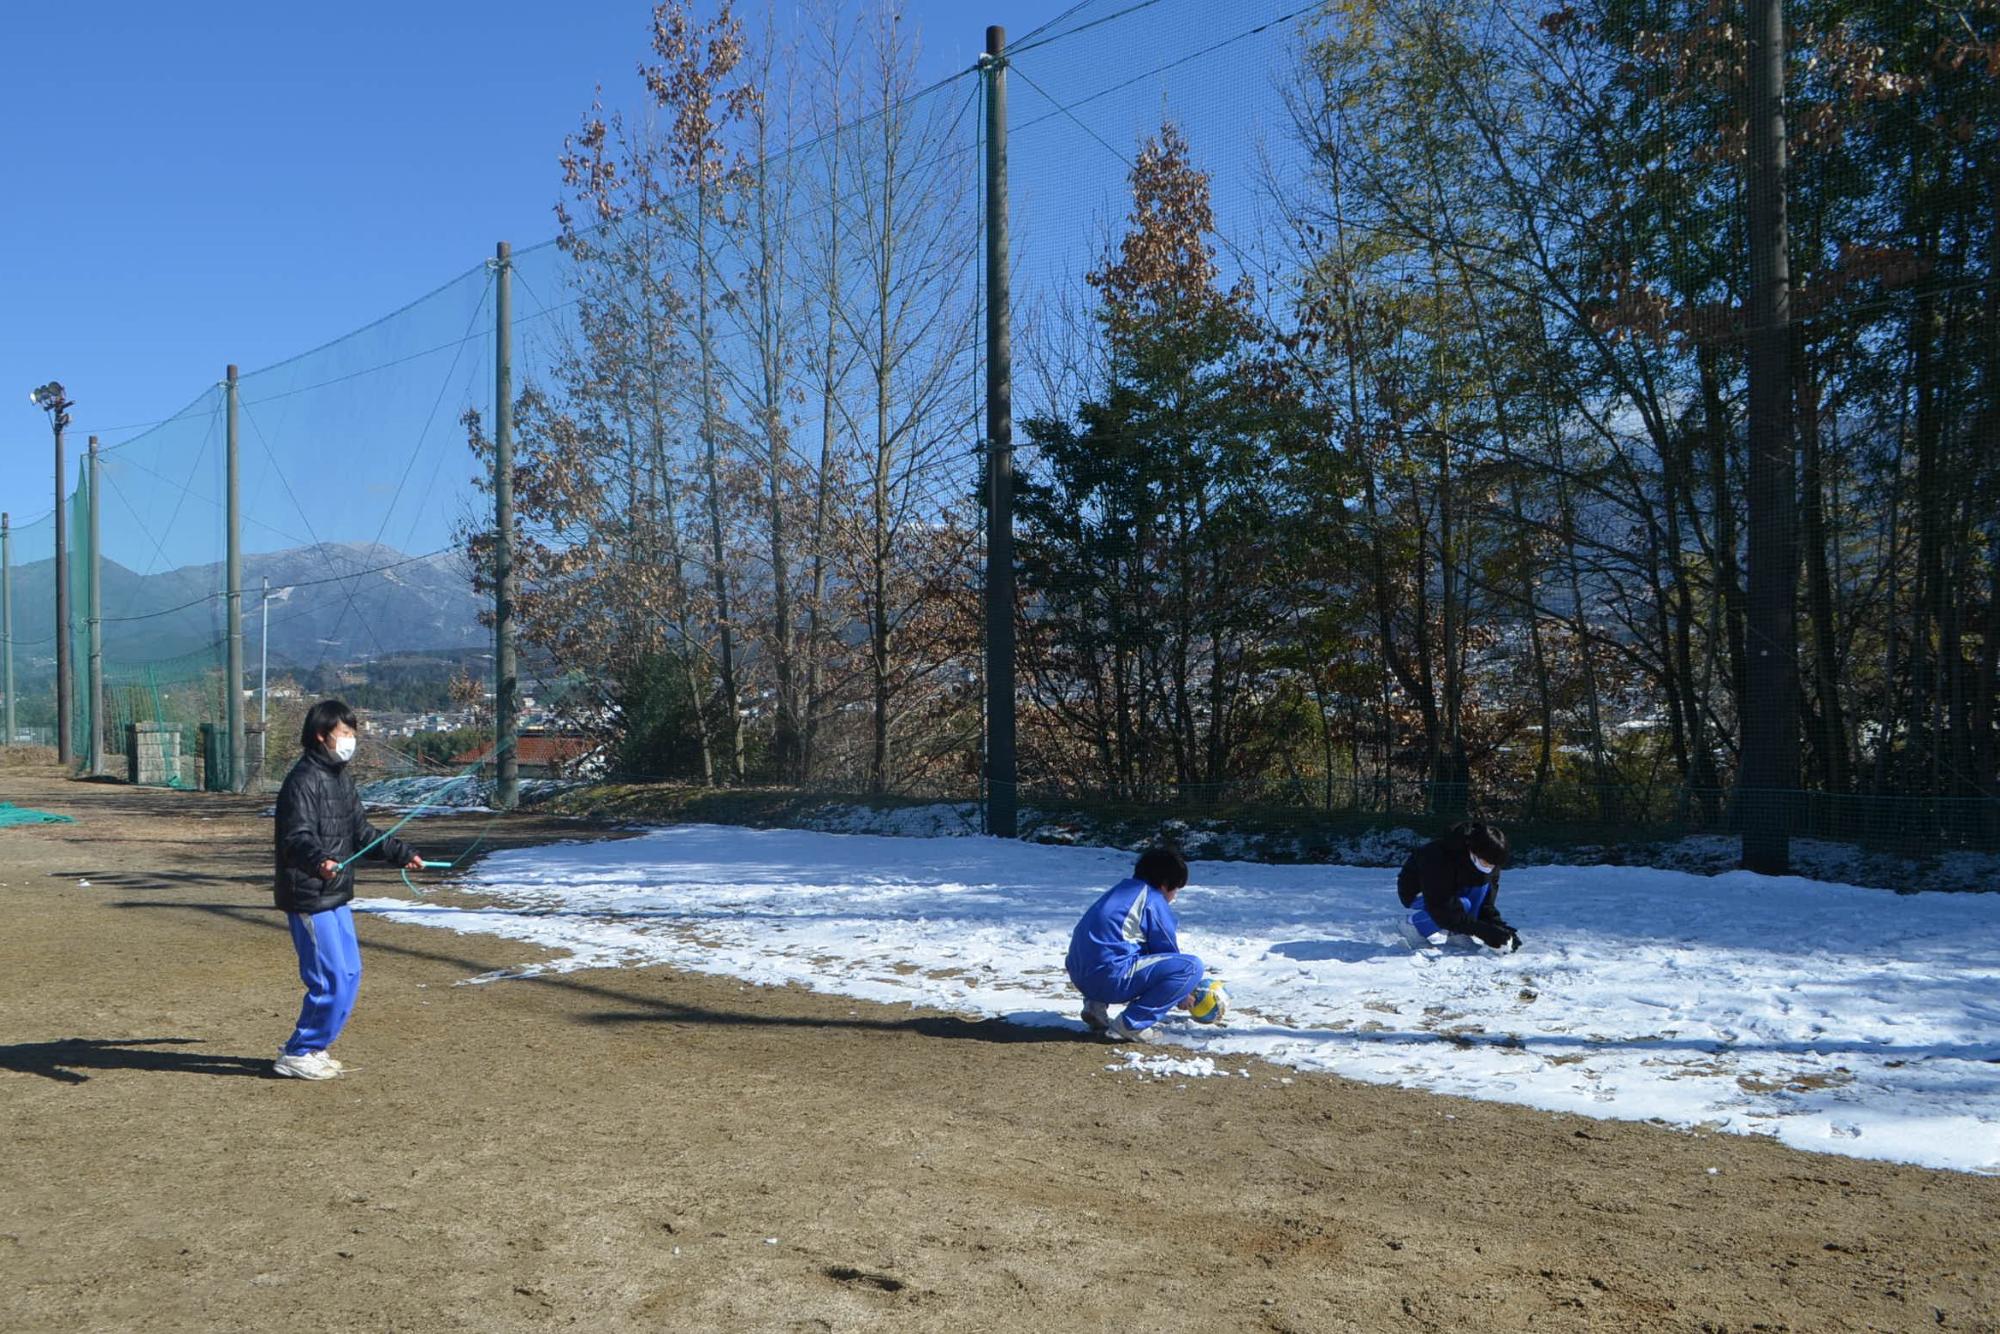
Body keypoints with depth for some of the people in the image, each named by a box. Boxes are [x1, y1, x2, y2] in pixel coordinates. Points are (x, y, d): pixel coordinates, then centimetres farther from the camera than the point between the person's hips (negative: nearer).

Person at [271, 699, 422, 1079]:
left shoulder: (342, 778, 13)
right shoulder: (303, 780, -17)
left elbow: (361, 834, 23)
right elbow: (298, 838, -29)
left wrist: (402, 853, 21)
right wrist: (319, 861, -48)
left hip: (336, 896, 10)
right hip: (309, 899, -10)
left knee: (349, 973, 16)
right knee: (332, 982, -7)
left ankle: (308, 1047, 29)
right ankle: (297, 1055, 8)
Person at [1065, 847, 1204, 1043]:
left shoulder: (1121, 889, 25)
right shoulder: (1154, 901, -1)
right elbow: (1169, 951, 6)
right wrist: (1182, 996, 24)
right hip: (1111, 978, -9)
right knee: (1192, 966, -8)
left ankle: (1096, 1005, 14)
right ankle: (1130, 1025, -12)